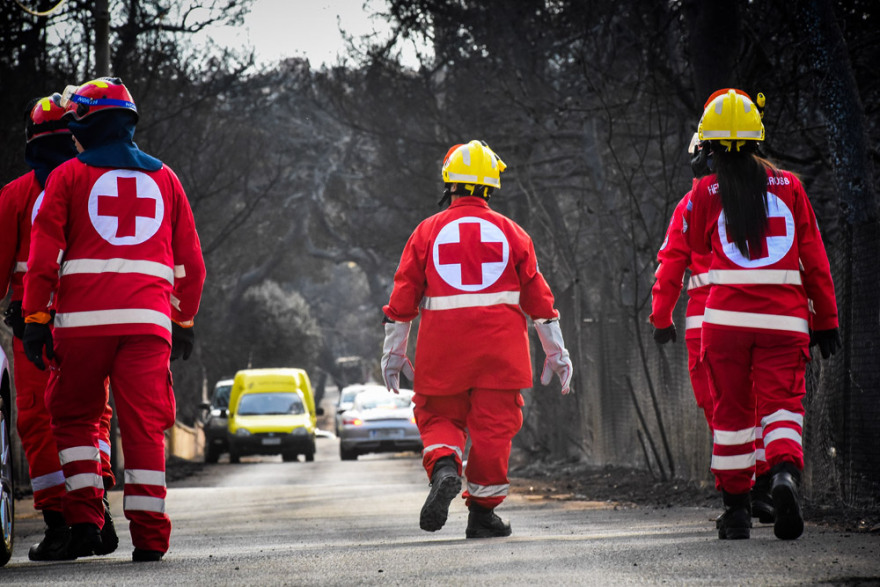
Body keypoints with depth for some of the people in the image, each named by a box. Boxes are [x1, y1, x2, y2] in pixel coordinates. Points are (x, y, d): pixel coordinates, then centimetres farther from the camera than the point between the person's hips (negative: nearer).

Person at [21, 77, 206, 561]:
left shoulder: (68, 176, 7)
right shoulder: (164, 178, 17)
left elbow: (44, 254, 0)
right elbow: (189, 262, 19)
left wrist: (35, 319, 1)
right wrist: (185, 320, 27)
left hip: (84, 319, -2)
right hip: (148, 319, 2)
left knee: (73, 416, 13)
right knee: (144, 425, 1)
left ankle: (84, 517, 1)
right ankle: (149, 535, -4)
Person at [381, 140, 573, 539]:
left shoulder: (427, 232, 5)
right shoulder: (510, 232, 7)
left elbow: (403, 295, 4)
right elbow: (538, 296, 8)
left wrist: (393, 352, 12)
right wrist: (556, 352, 15)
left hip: (442, 345, 0)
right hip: (500, 344, 0)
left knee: (439, 416, 12)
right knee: (494, 424, 5)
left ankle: (444, 467, -18)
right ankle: (482, 512, 7)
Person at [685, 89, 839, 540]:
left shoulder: (706, 193, 0)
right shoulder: (789, 186, 4)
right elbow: (814, 258, 6)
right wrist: (825, 319, 12)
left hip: (727, 317, 0)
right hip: (785, 318, 0)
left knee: (732, 410, 11)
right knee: (782, 403, 1)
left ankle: (736, 507, 13)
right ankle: (785, 473, -28)